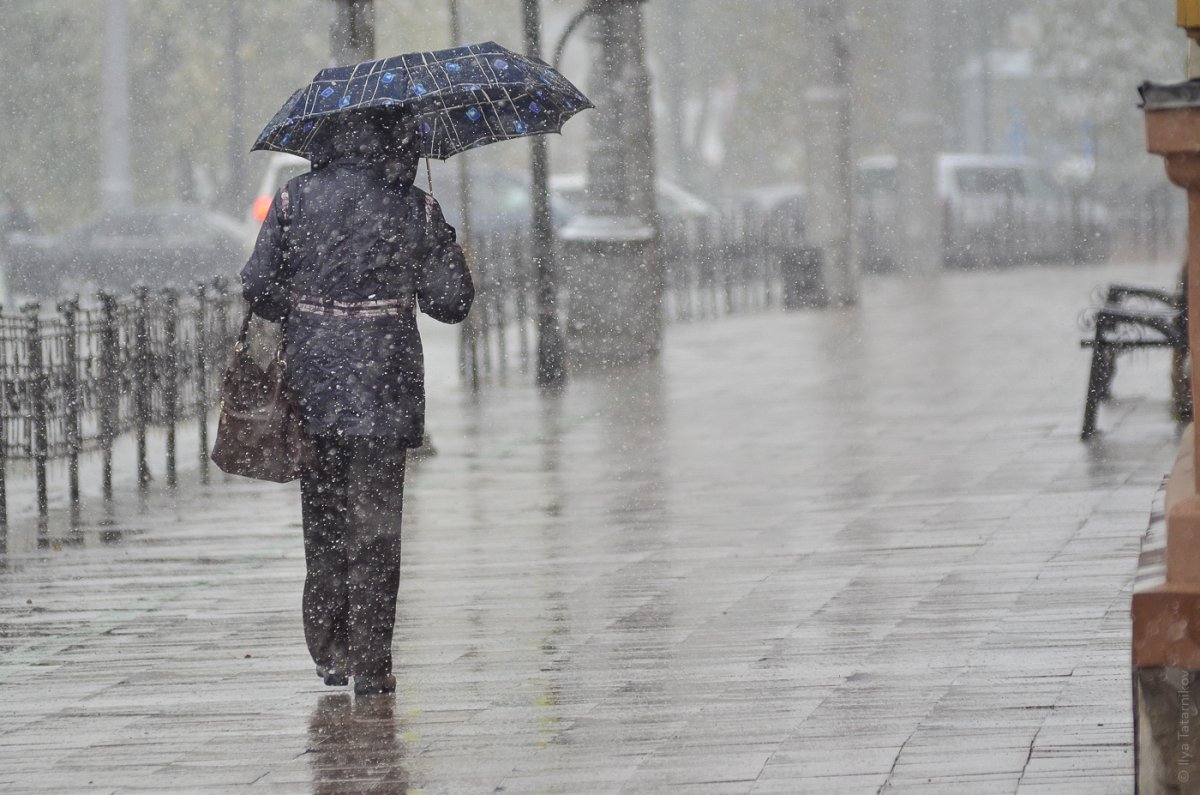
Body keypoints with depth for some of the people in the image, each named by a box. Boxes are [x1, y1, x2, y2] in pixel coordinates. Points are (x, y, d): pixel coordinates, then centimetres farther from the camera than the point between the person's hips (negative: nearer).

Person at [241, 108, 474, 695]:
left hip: (311, 382, 2)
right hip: (382, 383, -2)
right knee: (374, 520, 3)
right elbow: (450, 303, 0)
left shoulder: (295, 198, -1)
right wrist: (447, 245, 17)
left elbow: (257, 287, -2)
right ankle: (369, 663, -1)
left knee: (322, 516, 15)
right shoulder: (415, 210, -5)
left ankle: (328, 654, 20)